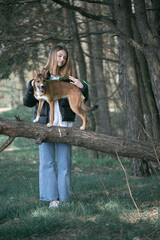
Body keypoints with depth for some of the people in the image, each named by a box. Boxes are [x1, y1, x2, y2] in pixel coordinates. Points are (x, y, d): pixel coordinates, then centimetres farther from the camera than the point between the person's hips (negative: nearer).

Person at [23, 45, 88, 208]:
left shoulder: (68, 79, 12)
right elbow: (28, 102, 6)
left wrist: (82, 87, -6)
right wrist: (32, 86, -11)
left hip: (64, 124, 1)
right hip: (45, 124, -1)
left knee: (64, 161, 0)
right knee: (47, 161, -2)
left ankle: (63, 197, 6)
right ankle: (52, 197, 0)